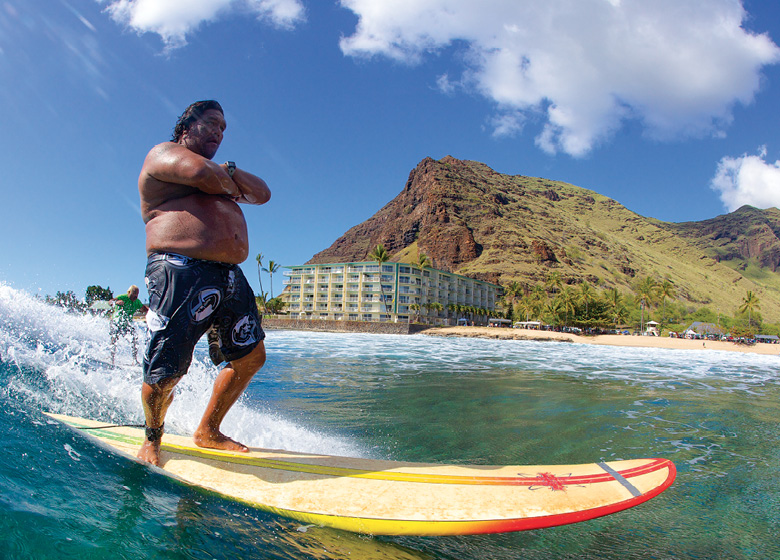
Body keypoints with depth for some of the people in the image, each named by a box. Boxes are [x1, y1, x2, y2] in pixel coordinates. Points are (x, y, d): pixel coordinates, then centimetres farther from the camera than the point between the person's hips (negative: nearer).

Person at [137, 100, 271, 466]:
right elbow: (202, 173, -17)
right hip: (181, 272, -8)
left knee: (251, 357, 10)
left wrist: (230, 171, 2)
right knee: (164, 374, -7)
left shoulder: (219, 174, 29)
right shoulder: (163, 153, 5)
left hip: (230, 276, 9)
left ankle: (208, 432, 25)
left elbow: (262, 194, 17)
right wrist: (232, 186, 3)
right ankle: (152, 438, 24)